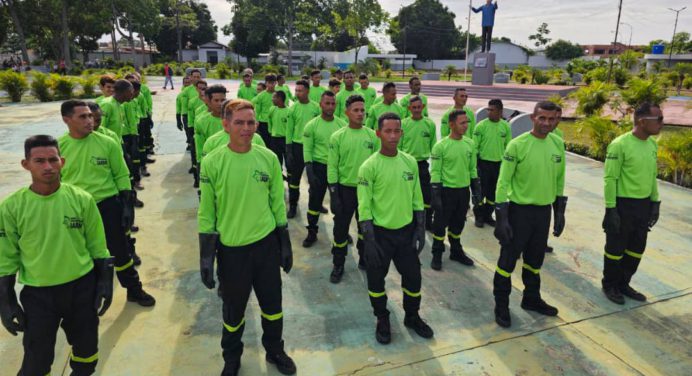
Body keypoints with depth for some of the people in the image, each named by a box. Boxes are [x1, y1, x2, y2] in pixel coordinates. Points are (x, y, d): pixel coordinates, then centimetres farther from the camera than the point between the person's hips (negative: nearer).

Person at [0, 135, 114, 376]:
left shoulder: (81, 199, -9)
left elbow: (98, 248, 0)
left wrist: (105, 282, 0)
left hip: (82, 287, 1)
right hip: (37, 293, -1)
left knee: (85, 346, 18)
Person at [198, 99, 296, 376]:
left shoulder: (268, 158, -5)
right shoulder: (213, 162, -11)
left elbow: (278, 204, 3)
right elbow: (206, 213, -5)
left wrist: (285, 244, 6)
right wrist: (206, 256, -6)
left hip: (267, 244, 2)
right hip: (231, 249, -2)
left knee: (272, 303, 16)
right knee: (233, 309, 16)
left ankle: (275, 350, 42)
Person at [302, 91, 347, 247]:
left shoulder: (342, 124, -2)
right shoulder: (312, 125, -7)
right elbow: (307, 149, -6)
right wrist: (309, 171, -14)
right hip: (319, 166, -1)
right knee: (315, 200, 7)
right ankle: (312, 233, 22)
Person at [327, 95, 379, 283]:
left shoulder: (372, 135, -1)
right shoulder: (338, 137, -7)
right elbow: (332, 167, -6)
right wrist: (333, 194, -9)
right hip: (345, 189, -2)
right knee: (341, 228, 6)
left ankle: (364, 259, 36)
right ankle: (338, 265, 22)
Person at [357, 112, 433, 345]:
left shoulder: (410, 162, 1)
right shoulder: (369, 166, -13)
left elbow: (417, 199, 8)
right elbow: (364, 206, -13)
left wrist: (420, 229, 5)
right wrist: (369, 241, -15)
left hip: (406, 230, 4)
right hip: (380, 232, -4)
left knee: (413, 276, 15)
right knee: (376, 279, 10)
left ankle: (412, 317, 39)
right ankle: (382, 320, 34)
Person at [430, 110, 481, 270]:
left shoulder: (470, 144, 3)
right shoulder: (441, 146, -13)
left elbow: (472, 169, 12)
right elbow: (435, 172, -11)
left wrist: (476, 189, 10)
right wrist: (435, 195, -15)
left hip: (464, 190, 5)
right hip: (446, 191, -5)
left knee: (458, 223, 17)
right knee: (441, 223, 5)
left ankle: (456, 251, 33)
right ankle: (437, 255, 19)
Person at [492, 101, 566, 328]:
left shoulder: (558, 144, 2)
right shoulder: (517, 145, -15)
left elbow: (559, 180, 12)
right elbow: (503, 182, -14)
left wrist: (560, 211, 12)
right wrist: (501, 217, -17)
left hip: (544, 211, 5)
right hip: (519, 210, -5)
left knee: (535, 259, 20)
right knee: (508, 259, 4)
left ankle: (532, 299, 39)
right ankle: (501, 305, 19)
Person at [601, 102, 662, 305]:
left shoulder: (652, 144, 7)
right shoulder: (620, 144, -18)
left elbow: (652, 175, 16)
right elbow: (610, 178, -17)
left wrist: (655, 202, 14)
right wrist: (610, 209, -17)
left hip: (644, 205, 8)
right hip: (623, 204, -7)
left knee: (636, 249, 16)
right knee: (616, 248, 6)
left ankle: (623, 284, 33)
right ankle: (610, 286, 24)